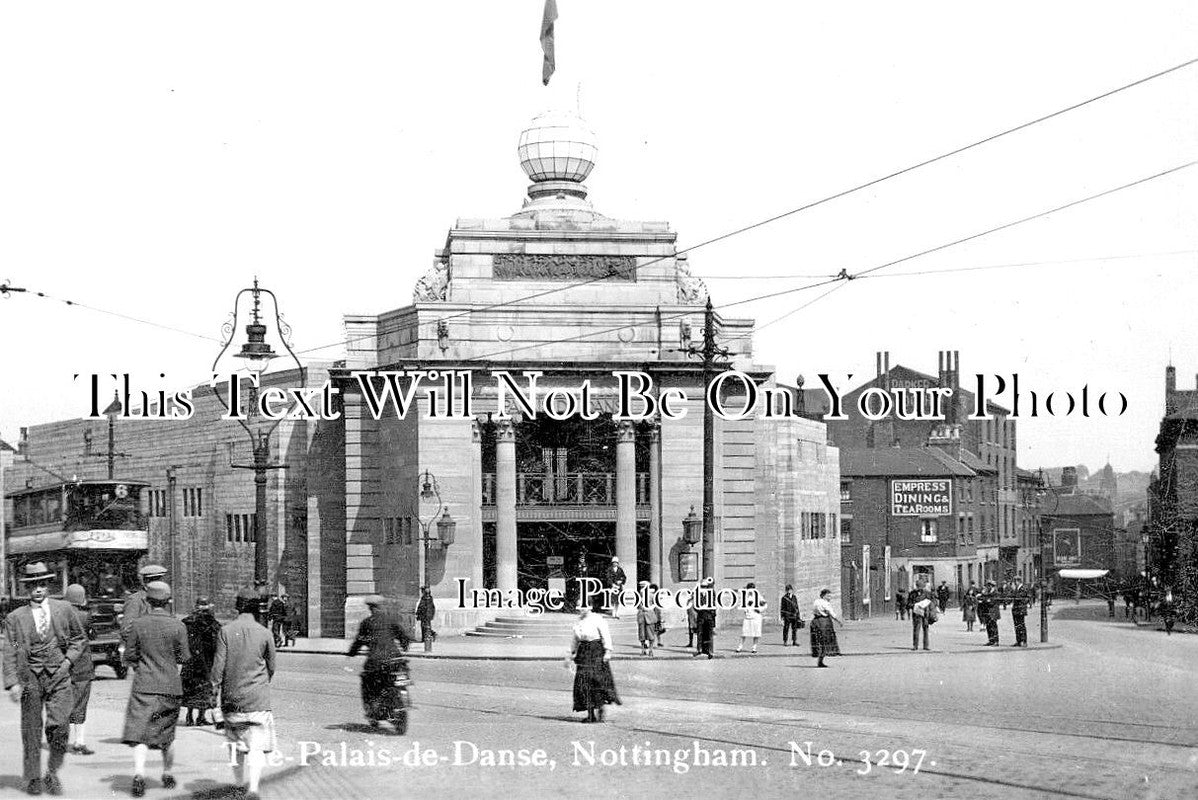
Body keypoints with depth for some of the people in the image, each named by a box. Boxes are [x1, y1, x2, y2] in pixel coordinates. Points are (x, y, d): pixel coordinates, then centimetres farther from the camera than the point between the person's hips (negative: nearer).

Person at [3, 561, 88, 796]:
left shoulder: (64, 610, 6)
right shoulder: (15, 617, 2)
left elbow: (79, 638, 16)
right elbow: (9, 652, 0)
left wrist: (69, 660, 1)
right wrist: (12, 682, -9)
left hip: (58, 675, 0)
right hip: (30, 678, 0)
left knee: (59, 728, -8)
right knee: (31, 731, 5)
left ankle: (52, 773, 11)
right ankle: (33, 778, 19)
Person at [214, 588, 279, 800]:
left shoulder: (226, 631, -4)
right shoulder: (264, 633, -5)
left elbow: (219, 663, -6)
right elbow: (271, 667, 6)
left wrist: (215, 685, 6)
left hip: (232, 697, 2)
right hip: (257, 699, -2)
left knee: (235, 742, 19)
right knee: (257, 745, -3)